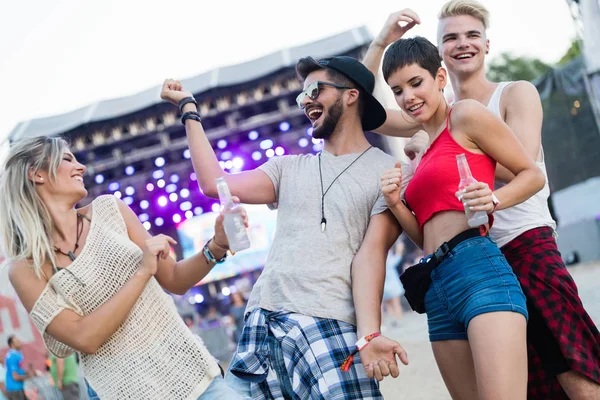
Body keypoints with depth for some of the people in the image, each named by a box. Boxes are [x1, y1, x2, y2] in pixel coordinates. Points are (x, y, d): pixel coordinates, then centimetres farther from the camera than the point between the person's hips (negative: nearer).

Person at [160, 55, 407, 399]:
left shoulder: (387, 172, 5)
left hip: (328, 328, -5)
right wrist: (189, 109, 17)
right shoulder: (289, 168, 20)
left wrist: (368, 335, -18)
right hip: (261, 323, 5)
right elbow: (216, 184, 8)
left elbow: (371, 253, -5)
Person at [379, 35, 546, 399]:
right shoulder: (421, 151, 25)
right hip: (437, 288, 8)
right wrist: (396, 204, 6)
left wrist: (493, 200, -15)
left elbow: (533, 174, 3)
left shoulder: (466, 115, 4)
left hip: (478, 269, -8)